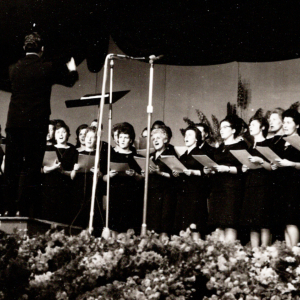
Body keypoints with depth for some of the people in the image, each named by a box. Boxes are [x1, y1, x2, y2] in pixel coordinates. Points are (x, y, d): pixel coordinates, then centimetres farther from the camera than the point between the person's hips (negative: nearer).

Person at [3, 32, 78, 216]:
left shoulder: (14, 69, 6)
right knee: (32, 167, 2)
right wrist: (72, 70, 34)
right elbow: (70, 81, 11)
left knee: (11, 167, 8)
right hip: (36, 123, -3)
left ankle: (10, 208, 9)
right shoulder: (47, 68, -4)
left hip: (14, 122, 3)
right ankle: (25, 207, 0)